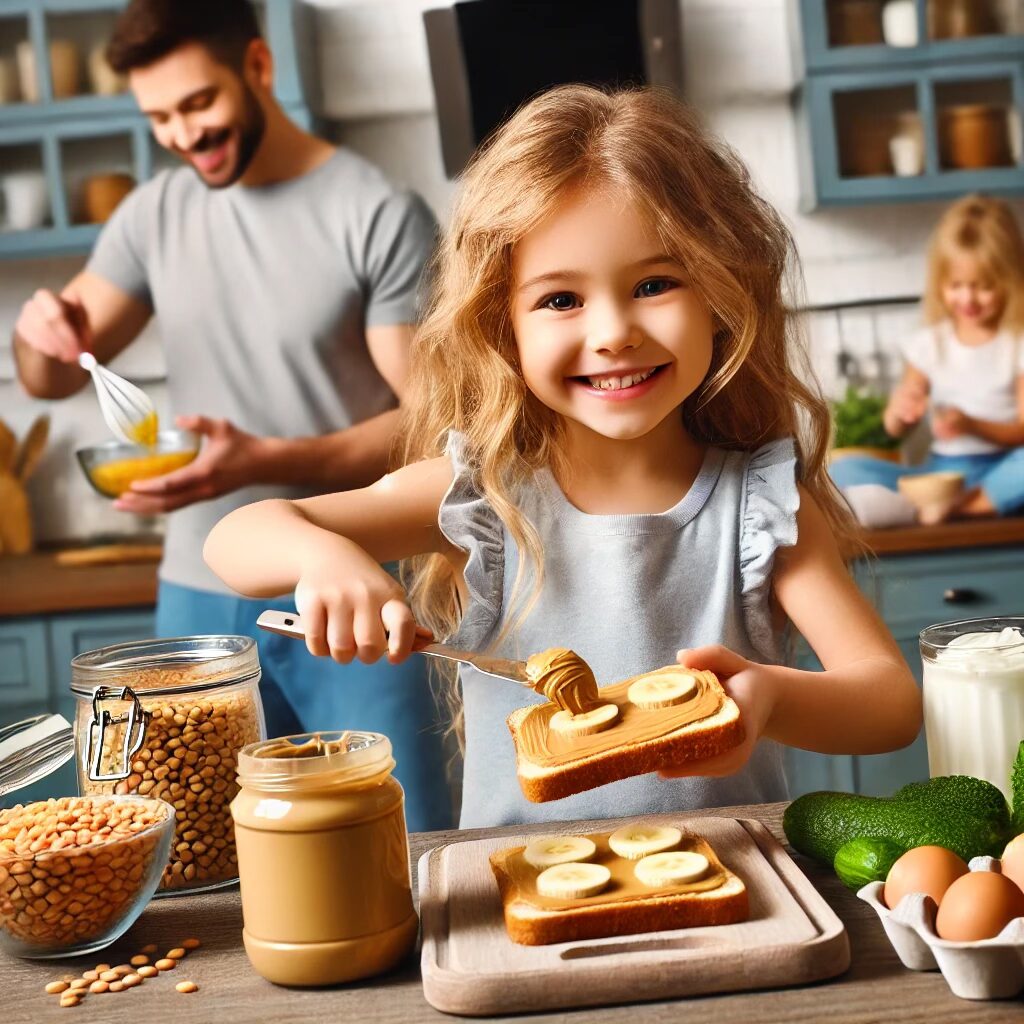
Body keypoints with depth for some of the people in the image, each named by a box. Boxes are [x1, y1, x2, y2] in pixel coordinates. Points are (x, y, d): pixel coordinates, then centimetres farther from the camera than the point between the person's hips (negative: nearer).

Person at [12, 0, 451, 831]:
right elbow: (52, 381, 12)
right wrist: (45, 335, -12)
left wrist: (263, 460, -24)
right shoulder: (153, 215, 7)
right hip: (199, 598, 4)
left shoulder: (382, 217, -8)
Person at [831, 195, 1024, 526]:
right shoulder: (929, 342, 6)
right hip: (940, 472, 3)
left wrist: (971, 425, -24)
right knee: (845, 471, -20)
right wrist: (900, 411, -15)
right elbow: (895, 430, 9)